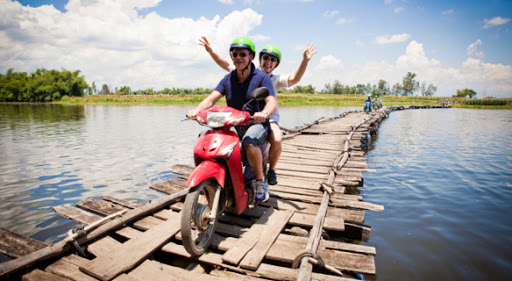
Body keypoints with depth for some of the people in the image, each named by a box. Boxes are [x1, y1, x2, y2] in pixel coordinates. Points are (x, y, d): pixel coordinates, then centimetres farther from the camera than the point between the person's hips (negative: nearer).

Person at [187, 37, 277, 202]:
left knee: (250, 141, -38)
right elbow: (211, 98, -2)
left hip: (257, 124, -5)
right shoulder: (228, 79, 10)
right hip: (232, 125, 5)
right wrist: (197, 109, -25)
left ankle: (261, 182, -16)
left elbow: (272, 102, -17)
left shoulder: (262, 77, -4)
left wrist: (264, 113, -42)